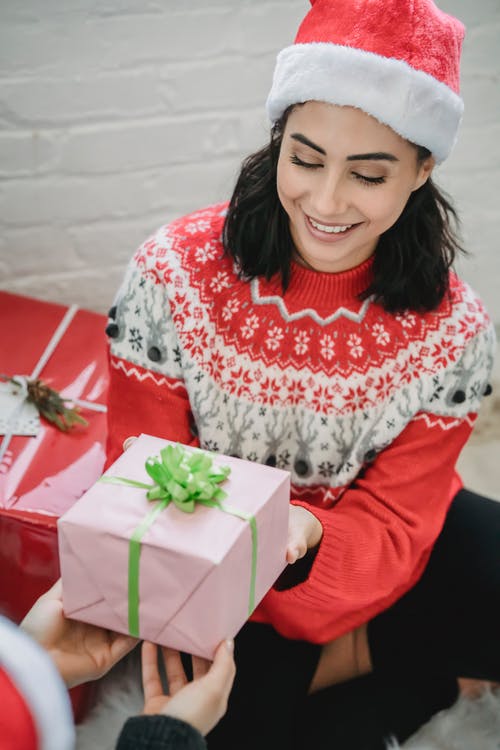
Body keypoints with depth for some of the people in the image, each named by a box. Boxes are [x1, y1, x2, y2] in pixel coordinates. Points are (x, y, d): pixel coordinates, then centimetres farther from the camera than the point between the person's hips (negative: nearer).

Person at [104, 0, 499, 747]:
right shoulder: (175, 273, -19)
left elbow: (392, 519, -15)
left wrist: (304, 537, -38)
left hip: (358, 544, 1)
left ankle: (331, 662, -2)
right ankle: (423, 668, 5)